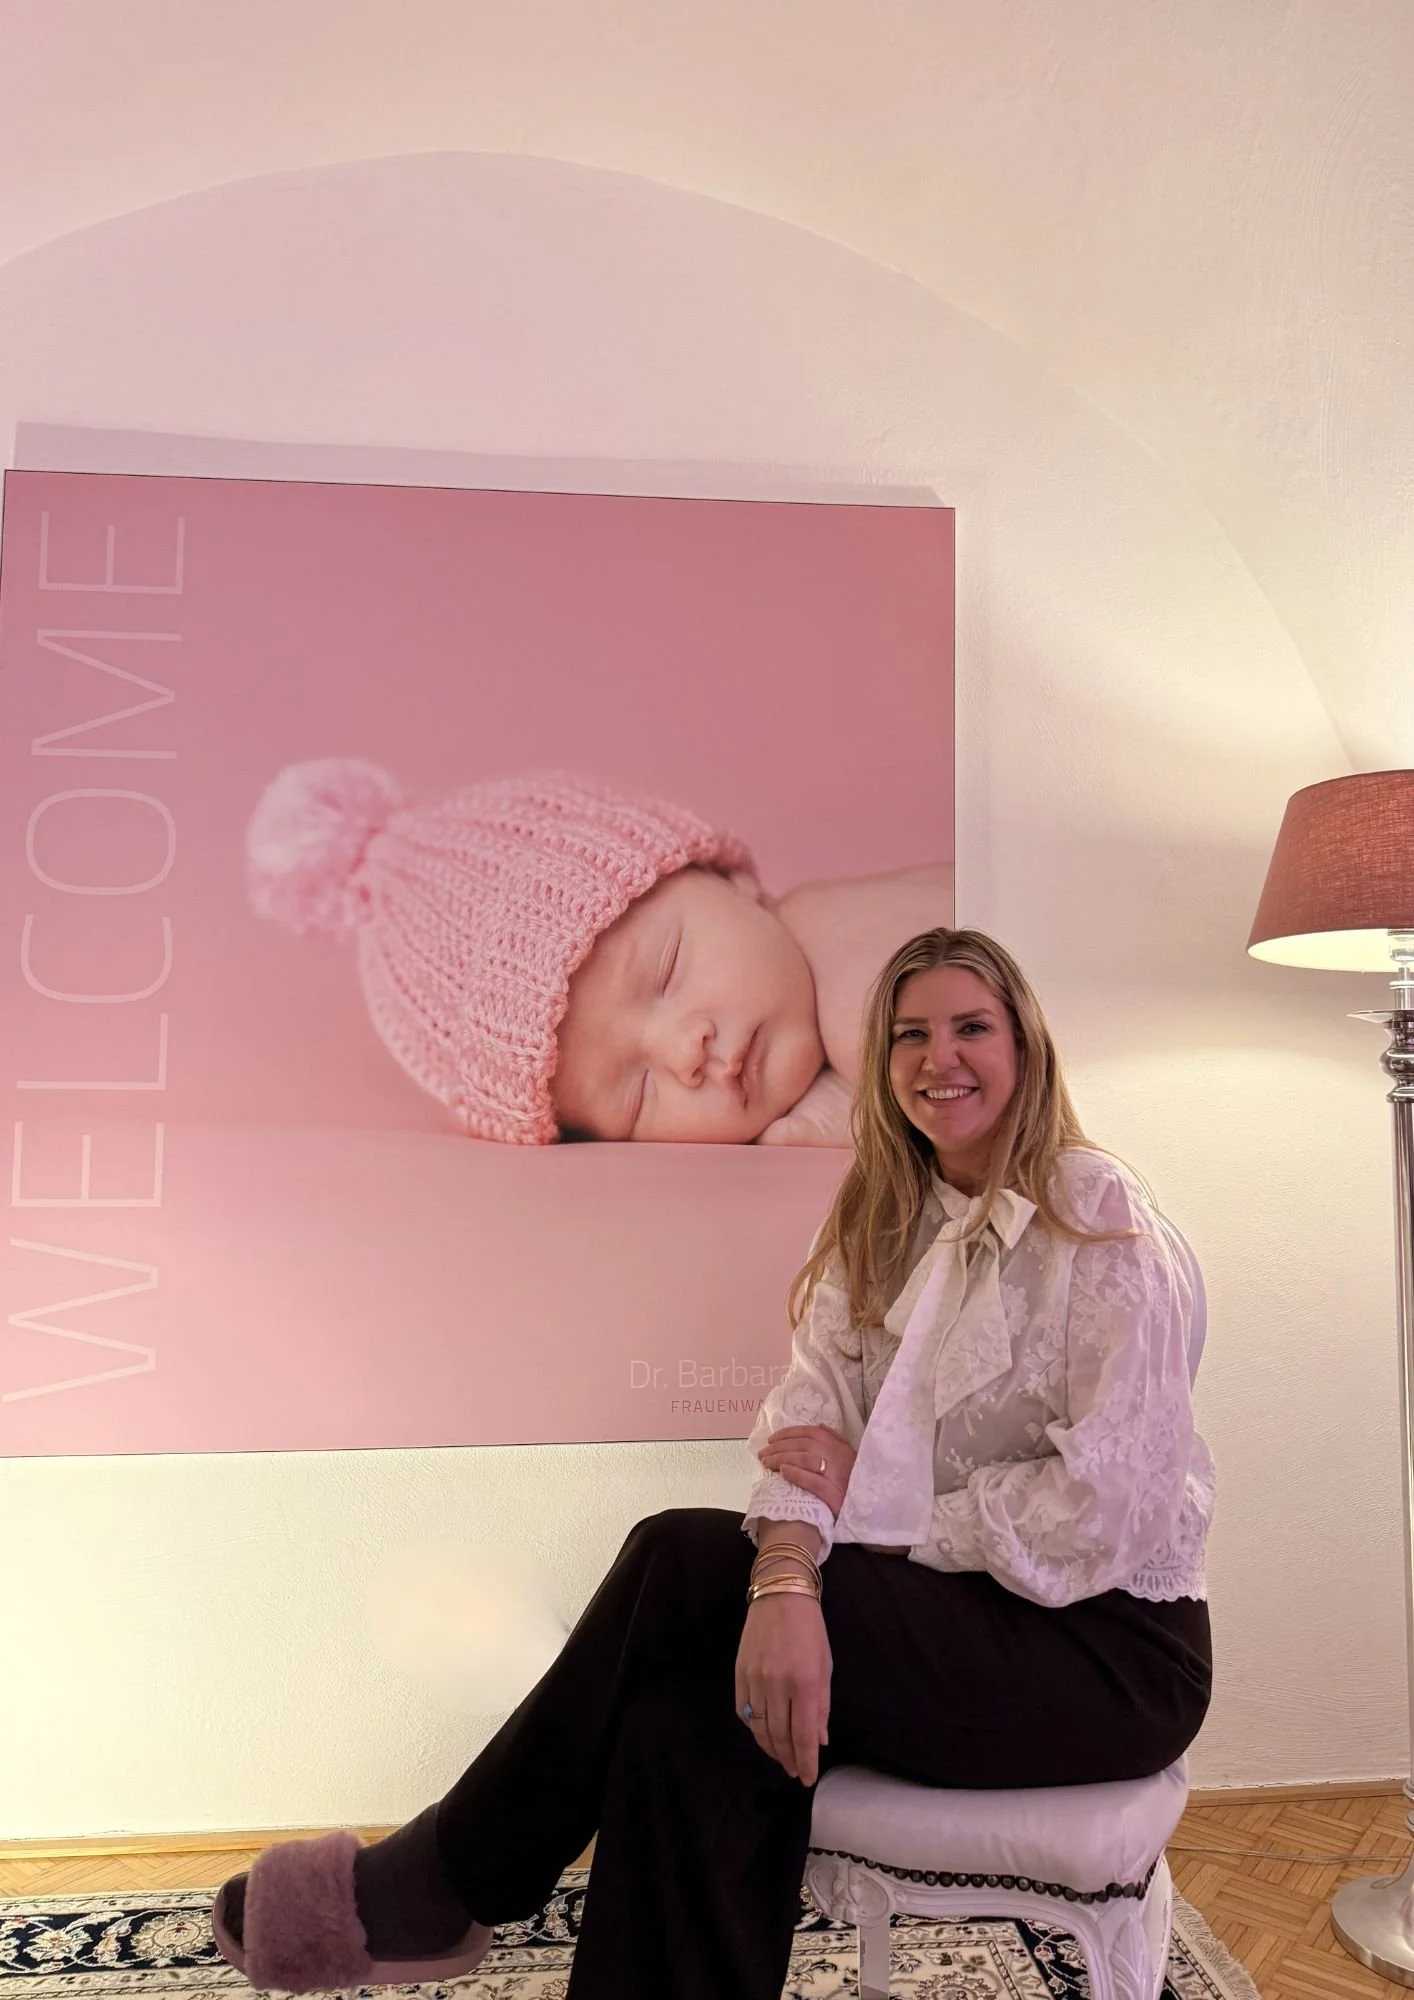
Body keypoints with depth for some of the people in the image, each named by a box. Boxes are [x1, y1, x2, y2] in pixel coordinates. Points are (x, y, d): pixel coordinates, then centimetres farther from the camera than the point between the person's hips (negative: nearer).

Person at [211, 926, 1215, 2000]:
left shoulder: (1099, 1216, -14)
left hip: (1111, 1642, -5)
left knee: (685, 1559, -20)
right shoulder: (883, 1224, 6)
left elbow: (1109, 1508, -19)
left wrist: (883, 1513, -13)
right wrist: (785, 1581, -25)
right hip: (948, 1606, 5)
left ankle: (439, 1888, -3)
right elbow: (810, 1426, -6)